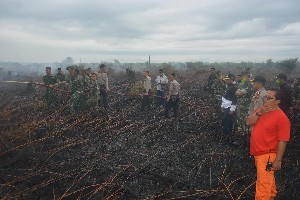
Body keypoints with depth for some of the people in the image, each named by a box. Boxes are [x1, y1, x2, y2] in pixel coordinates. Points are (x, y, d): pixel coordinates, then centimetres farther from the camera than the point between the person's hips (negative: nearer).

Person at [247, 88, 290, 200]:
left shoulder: (281, 117, -19)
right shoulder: (261, 110, 4)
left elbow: (282, 141, -19)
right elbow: (249, 122, -1)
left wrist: (278, 160, -19)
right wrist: (258, 113, -17)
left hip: (267, 155, -8)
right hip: (257, 153, 8)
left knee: (263, 183, -2)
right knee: (267, 179, 27)